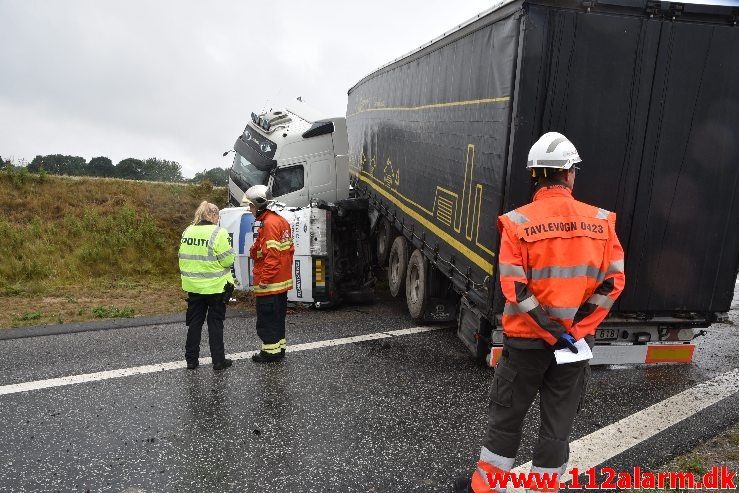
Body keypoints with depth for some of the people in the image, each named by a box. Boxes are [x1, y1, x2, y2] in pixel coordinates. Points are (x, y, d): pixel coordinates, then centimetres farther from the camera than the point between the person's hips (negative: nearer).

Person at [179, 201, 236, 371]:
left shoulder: (187, 232, 5)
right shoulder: (218, 233, -15)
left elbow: (183, 258, 11)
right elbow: (227, 260, -15)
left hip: (193, 287, 5)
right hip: (215, 287, -5)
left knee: (194, 322, 14)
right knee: (215, 323, 6)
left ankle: (191, 360, 22)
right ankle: (218, 360, 13)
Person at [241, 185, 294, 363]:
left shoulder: (269, 223, -18)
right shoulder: (281, 220, 12)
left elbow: (271, 255, -24)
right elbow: (289, 248, 16)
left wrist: (265, 279, -21)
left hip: (269, 283, -10)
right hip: (282, 281, 10)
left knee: (267, 317, 1)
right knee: (277, 315, 18)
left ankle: (271, 351, 9)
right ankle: (279, 346, 28)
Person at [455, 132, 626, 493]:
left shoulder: (517, 222, -12)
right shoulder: (601, 221, -3)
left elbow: (514, 287, -17)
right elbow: (613, 282, -6)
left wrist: (551, 330, -12)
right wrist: (575, 329, -8)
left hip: (526, 339, -2)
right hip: (577, 340, 2)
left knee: (507, 417, 15)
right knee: (557, 424, 16)